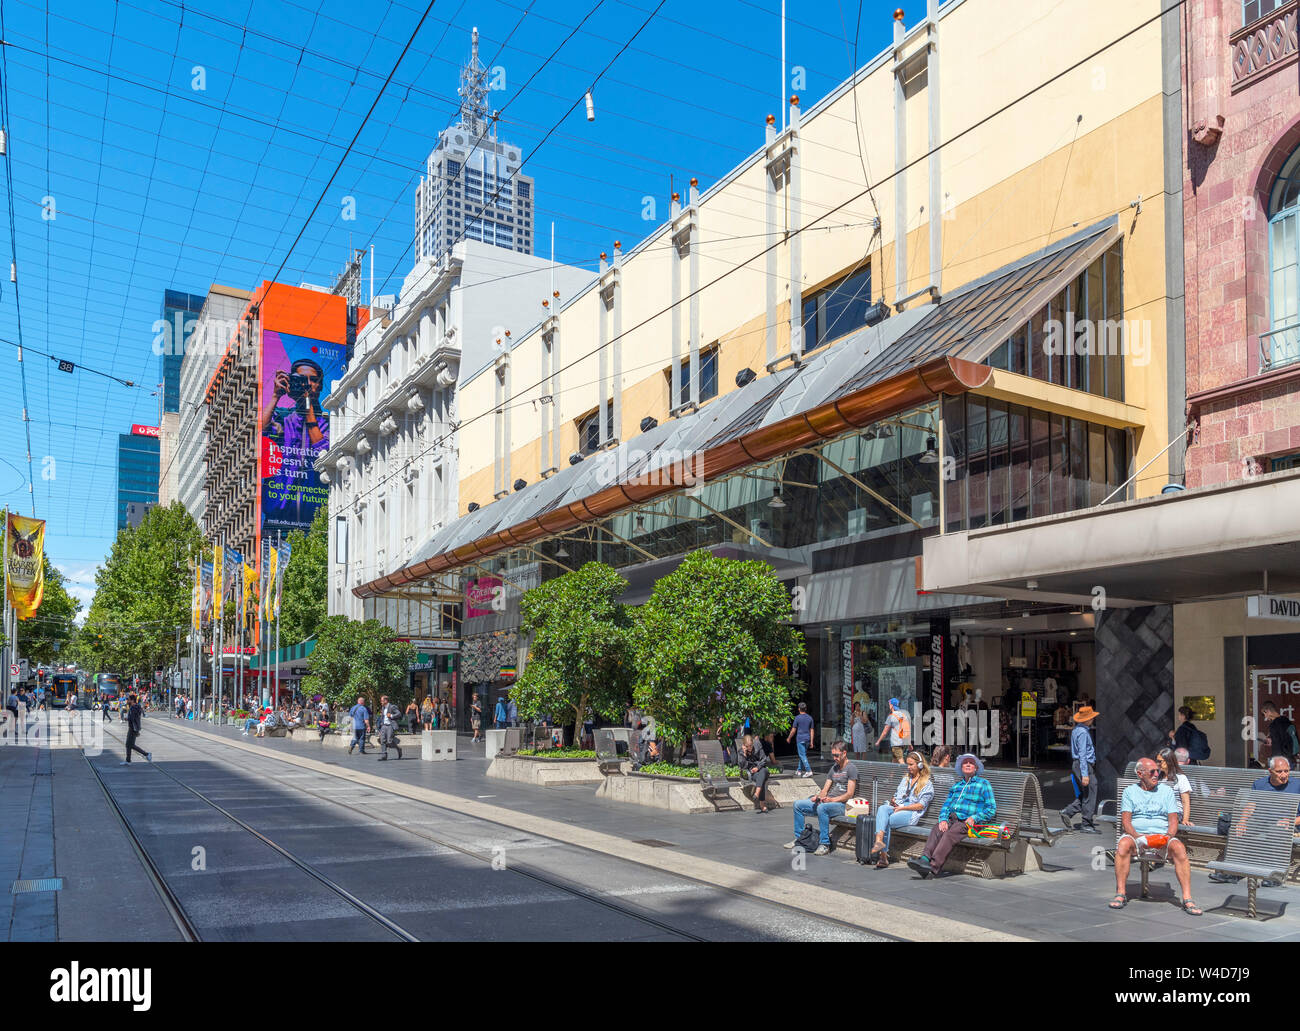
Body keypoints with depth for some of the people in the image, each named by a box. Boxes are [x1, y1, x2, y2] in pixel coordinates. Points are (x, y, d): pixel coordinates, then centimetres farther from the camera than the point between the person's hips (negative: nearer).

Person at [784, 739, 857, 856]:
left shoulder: (851, 768, -6)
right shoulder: (834, 768, 20)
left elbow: (849, 794, -14)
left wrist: (832, 799, -22)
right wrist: (818, 797, -6)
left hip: (841, 804, -8)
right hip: (828, 801, 8)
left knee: (822, 808, -38)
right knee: (798, 804, 1)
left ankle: (824, 845, -34)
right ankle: (799, 837, 9)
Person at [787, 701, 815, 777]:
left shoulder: (797, 718, -8)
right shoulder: (810, 718, 7)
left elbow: (793, 730, -5)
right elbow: (812, 731, 7)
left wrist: (789, 738, 9)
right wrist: (811, 742, 11)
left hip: (800, 739, -6)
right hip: (807, 739, 6)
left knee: (802, 755, -5)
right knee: (802, 755, 16)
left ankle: (809, 771, -15)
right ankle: (799, 770, 22)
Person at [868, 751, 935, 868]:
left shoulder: (927, 784, 5)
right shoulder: (905, 778, 27)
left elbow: (920, 806, -4)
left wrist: (902, 808, -11)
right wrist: (893, 801, 3)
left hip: (911, 813, -5)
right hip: (897, 808, 5)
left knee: (886, 820, -32)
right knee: (882, 808, -32)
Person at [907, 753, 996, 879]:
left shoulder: (983, 784, 14)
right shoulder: (956, 786, 29)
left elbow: (992, 809, 6)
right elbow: (946, 806, 20)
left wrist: (974, 818, -10)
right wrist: (943, 819, -3)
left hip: (968, 822, -4)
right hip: (951, 819, 4)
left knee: (950, 833, -35)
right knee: (937, 829, -29)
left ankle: (934, 866, -50)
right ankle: (924, 858, -50)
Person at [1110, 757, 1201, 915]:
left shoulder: (1166, 791, 15)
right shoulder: (1130, 791, 11)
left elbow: (1173, 820, 7)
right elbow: (1125, 820, 0)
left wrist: (1169, 835, -15)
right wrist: (1138, 836, -19)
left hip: (1162, 836, 1)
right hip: (1136, 834, -1)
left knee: (1179, 848, -32)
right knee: (1123, 844, -35)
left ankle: (1187, 899, -31)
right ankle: (1121, 894, -29)